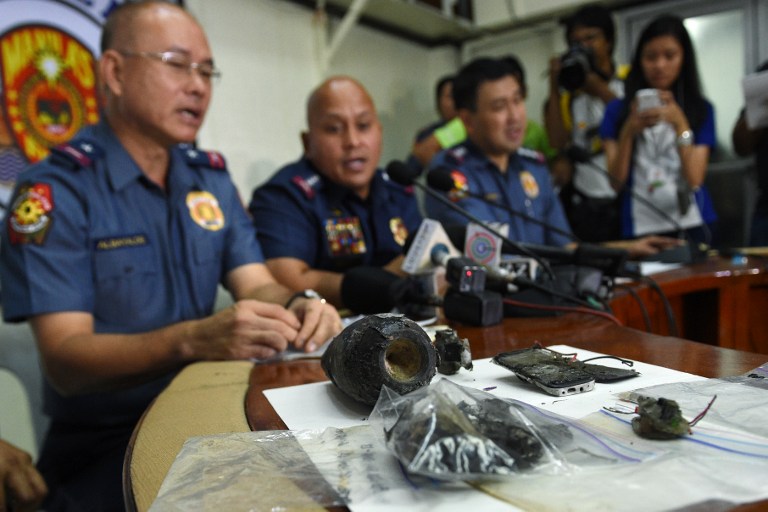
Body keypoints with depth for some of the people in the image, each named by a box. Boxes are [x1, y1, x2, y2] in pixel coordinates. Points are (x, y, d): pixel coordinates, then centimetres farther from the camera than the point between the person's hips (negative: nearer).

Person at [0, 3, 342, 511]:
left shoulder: (212, 176, 7)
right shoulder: (54, 190, -12)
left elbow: (257, 285, 1)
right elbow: (64, 359, -19)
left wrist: (295, 307, -23)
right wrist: (193, 340, -36)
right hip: (102, 445, -5)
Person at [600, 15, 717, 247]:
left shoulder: (701, 109, 2)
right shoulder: (618, 110, 1)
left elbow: (695, 179, -7)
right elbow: (617, 181, -4)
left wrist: (679, 124, -17)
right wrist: (628, 132, -18)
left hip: (691, 226, 1)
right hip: (640, 227, 0)